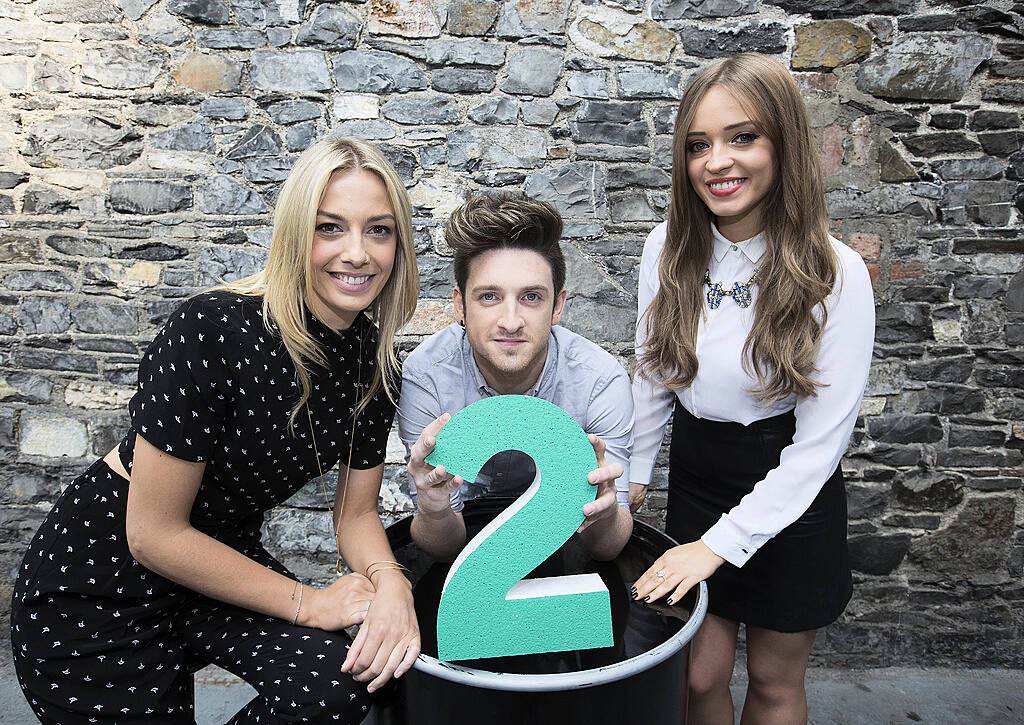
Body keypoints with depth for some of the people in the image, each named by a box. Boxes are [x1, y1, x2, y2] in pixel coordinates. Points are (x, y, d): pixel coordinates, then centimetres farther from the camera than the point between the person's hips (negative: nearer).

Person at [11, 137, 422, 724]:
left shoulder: (375, 363, -8)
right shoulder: (214, 330, -28)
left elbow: (357, 512, -1)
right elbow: (153, 533, -23)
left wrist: (389, 582, -23)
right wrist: (309, 602, -20)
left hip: (225, 558, 5)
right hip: (100, 584, -4)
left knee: (341, 674, -18)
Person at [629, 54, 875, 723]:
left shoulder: (835, 274, -19)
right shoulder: (668, 248, -8)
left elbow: (820, 441, -18)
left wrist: (719, 544, -19)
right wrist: (632, 474, 5)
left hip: (790, 495, -2)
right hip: (695, 477, 3)